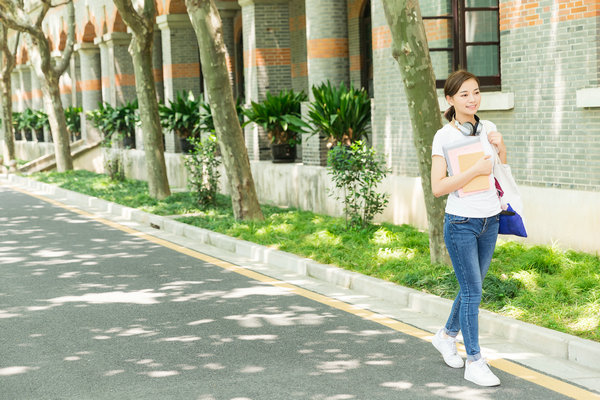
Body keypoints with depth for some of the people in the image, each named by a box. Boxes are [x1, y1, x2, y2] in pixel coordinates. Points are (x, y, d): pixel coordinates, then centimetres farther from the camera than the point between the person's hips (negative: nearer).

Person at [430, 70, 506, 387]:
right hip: (461, 222, -6)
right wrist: (475, 170, -22)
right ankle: (475, 363, 6)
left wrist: (501, 148, -2)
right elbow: (437, 187, -16)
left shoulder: (488, 129, 6)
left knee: (472, 287, 16)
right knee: (472, 291, -3)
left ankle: (447, 335, 38)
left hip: (490, 221, 6)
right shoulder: (444, 136, -11)